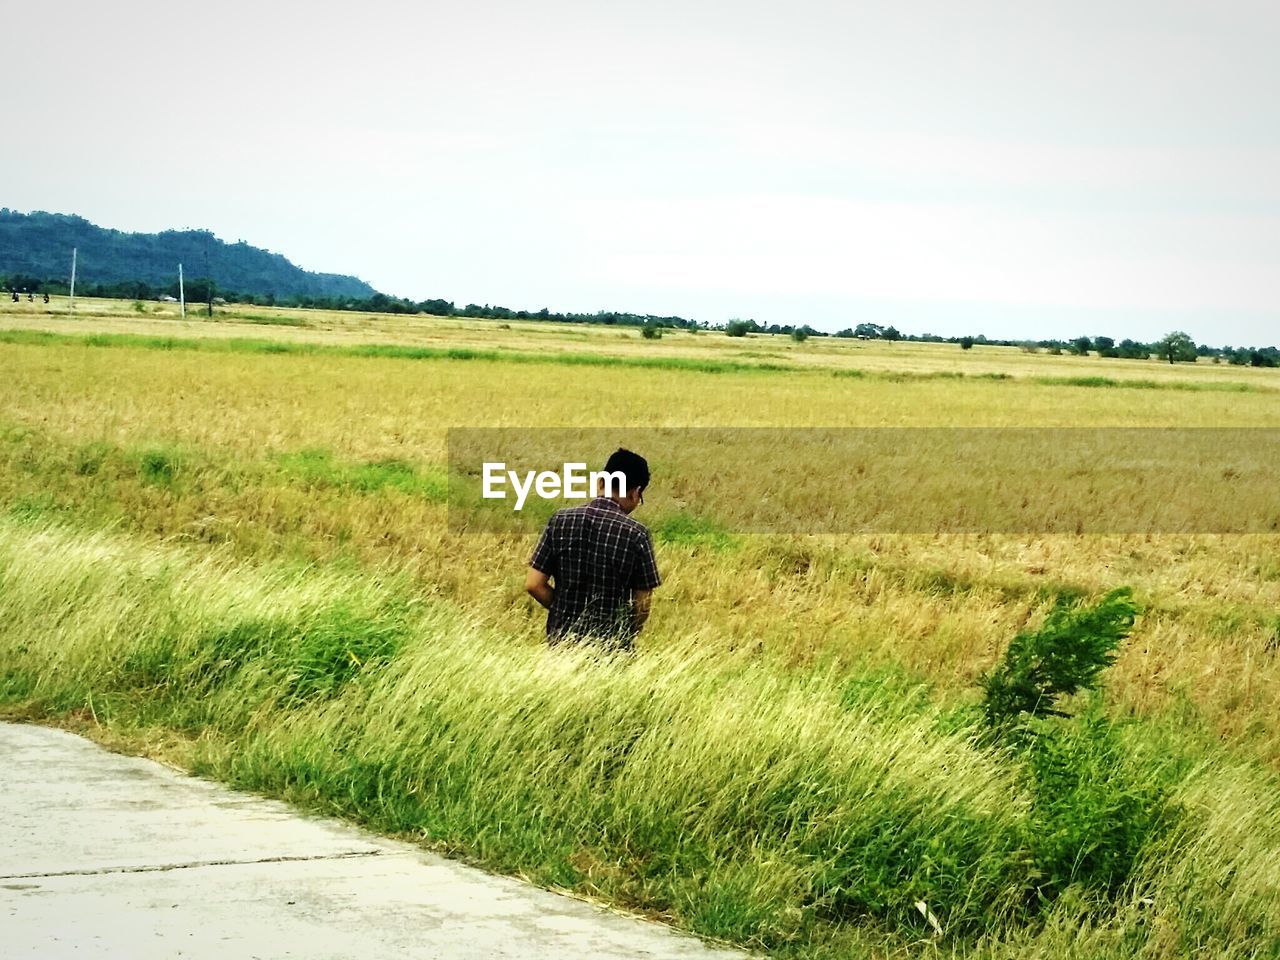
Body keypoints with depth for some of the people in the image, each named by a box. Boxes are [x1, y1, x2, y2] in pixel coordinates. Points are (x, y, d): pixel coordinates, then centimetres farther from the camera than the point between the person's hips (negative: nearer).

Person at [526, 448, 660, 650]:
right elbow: (642, 608, -6)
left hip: (562, 641, 2)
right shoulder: (637, 535, -10)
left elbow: (534, 585, -3)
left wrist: (565, 610, 12)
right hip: (613, 648, -2)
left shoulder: (561, 520, -3)